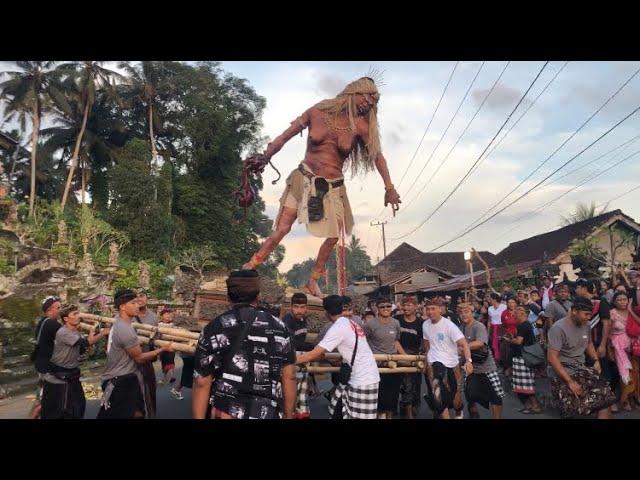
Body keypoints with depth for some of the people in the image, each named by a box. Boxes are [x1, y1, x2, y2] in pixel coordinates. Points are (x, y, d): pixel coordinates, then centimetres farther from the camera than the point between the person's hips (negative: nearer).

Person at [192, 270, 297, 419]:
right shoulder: (279, 327, 0)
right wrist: (288, 415, 10)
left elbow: (202, 383, -5)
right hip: (270, 414, 2)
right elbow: (289, 377, 1)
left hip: (227, 412, -2)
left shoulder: (214, 329, -4)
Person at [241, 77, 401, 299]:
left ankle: (313, 281, 20)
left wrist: (389, 188, -3)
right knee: (282, 228, -10)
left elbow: (377, 155, 1)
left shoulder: (360, 125, -3)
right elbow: (286, 135, -2)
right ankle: (249, 268, 3)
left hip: (333, 187, 3)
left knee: (333, 237, 1)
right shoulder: (318, 111, -6)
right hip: (305, 179, -2)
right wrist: (265, 156, -9)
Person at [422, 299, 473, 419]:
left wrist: (468, 360, -37)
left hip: (451, 363, -2)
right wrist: (427, 359, 20)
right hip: (434, 363, 3)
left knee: (455, 393, 13)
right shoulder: (425, 325, -1)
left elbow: (464, 344, -23)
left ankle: (459, 413, 43)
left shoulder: (448, 325, -17)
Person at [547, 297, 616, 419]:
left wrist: (596, 360, 10)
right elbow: (552, 358, -21)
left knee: (606, 396, -7)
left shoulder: (586, 325, 6)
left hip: (582, 369, 7)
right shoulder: (558, 328, -17)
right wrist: (570, 381, -22)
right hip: (563, 373, -7)